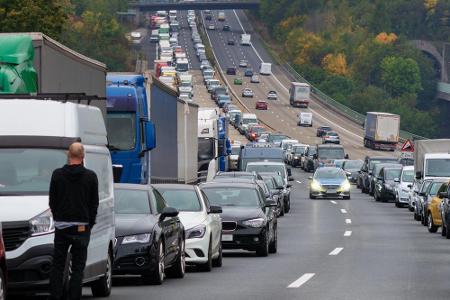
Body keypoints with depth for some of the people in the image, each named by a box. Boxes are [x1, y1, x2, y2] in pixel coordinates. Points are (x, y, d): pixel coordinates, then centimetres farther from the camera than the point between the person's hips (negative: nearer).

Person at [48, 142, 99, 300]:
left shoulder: (57, 174, -2)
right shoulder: (90, 176, -4)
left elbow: (52, 201, 4)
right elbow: (94, 204, 1)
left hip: (61, 226, 1)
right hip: (82, 227, -1)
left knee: (57, 265, 8)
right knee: (77, 267, 3)